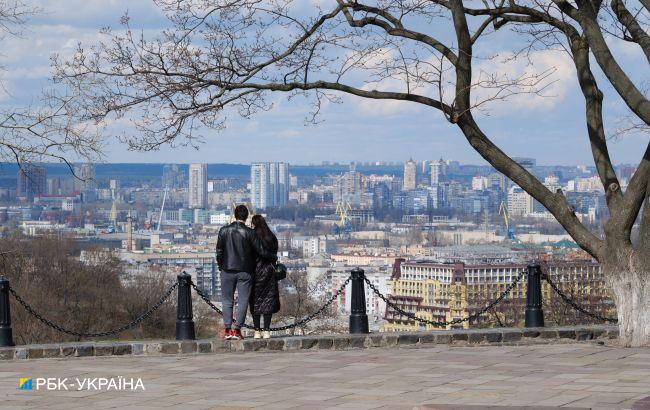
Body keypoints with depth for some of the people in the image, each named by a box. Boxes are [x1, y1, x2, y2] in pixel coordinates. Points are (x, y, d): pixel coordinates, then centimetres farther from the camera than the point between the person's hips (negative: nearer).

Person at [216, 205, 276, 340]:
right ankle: (237, 329, -2)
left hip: (227, 270, 2)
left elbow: (219, 251, 5)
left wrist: (221, 266, 18)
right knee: (243, 301, 4)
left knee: (227, 301, 8)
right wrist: (274, 257, 12)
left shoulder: (224, 231, 0)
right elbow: (262, 251, -5)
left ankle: (227, 329, 0)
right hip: (244, 271, -2)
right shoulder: (250, 233, -8)